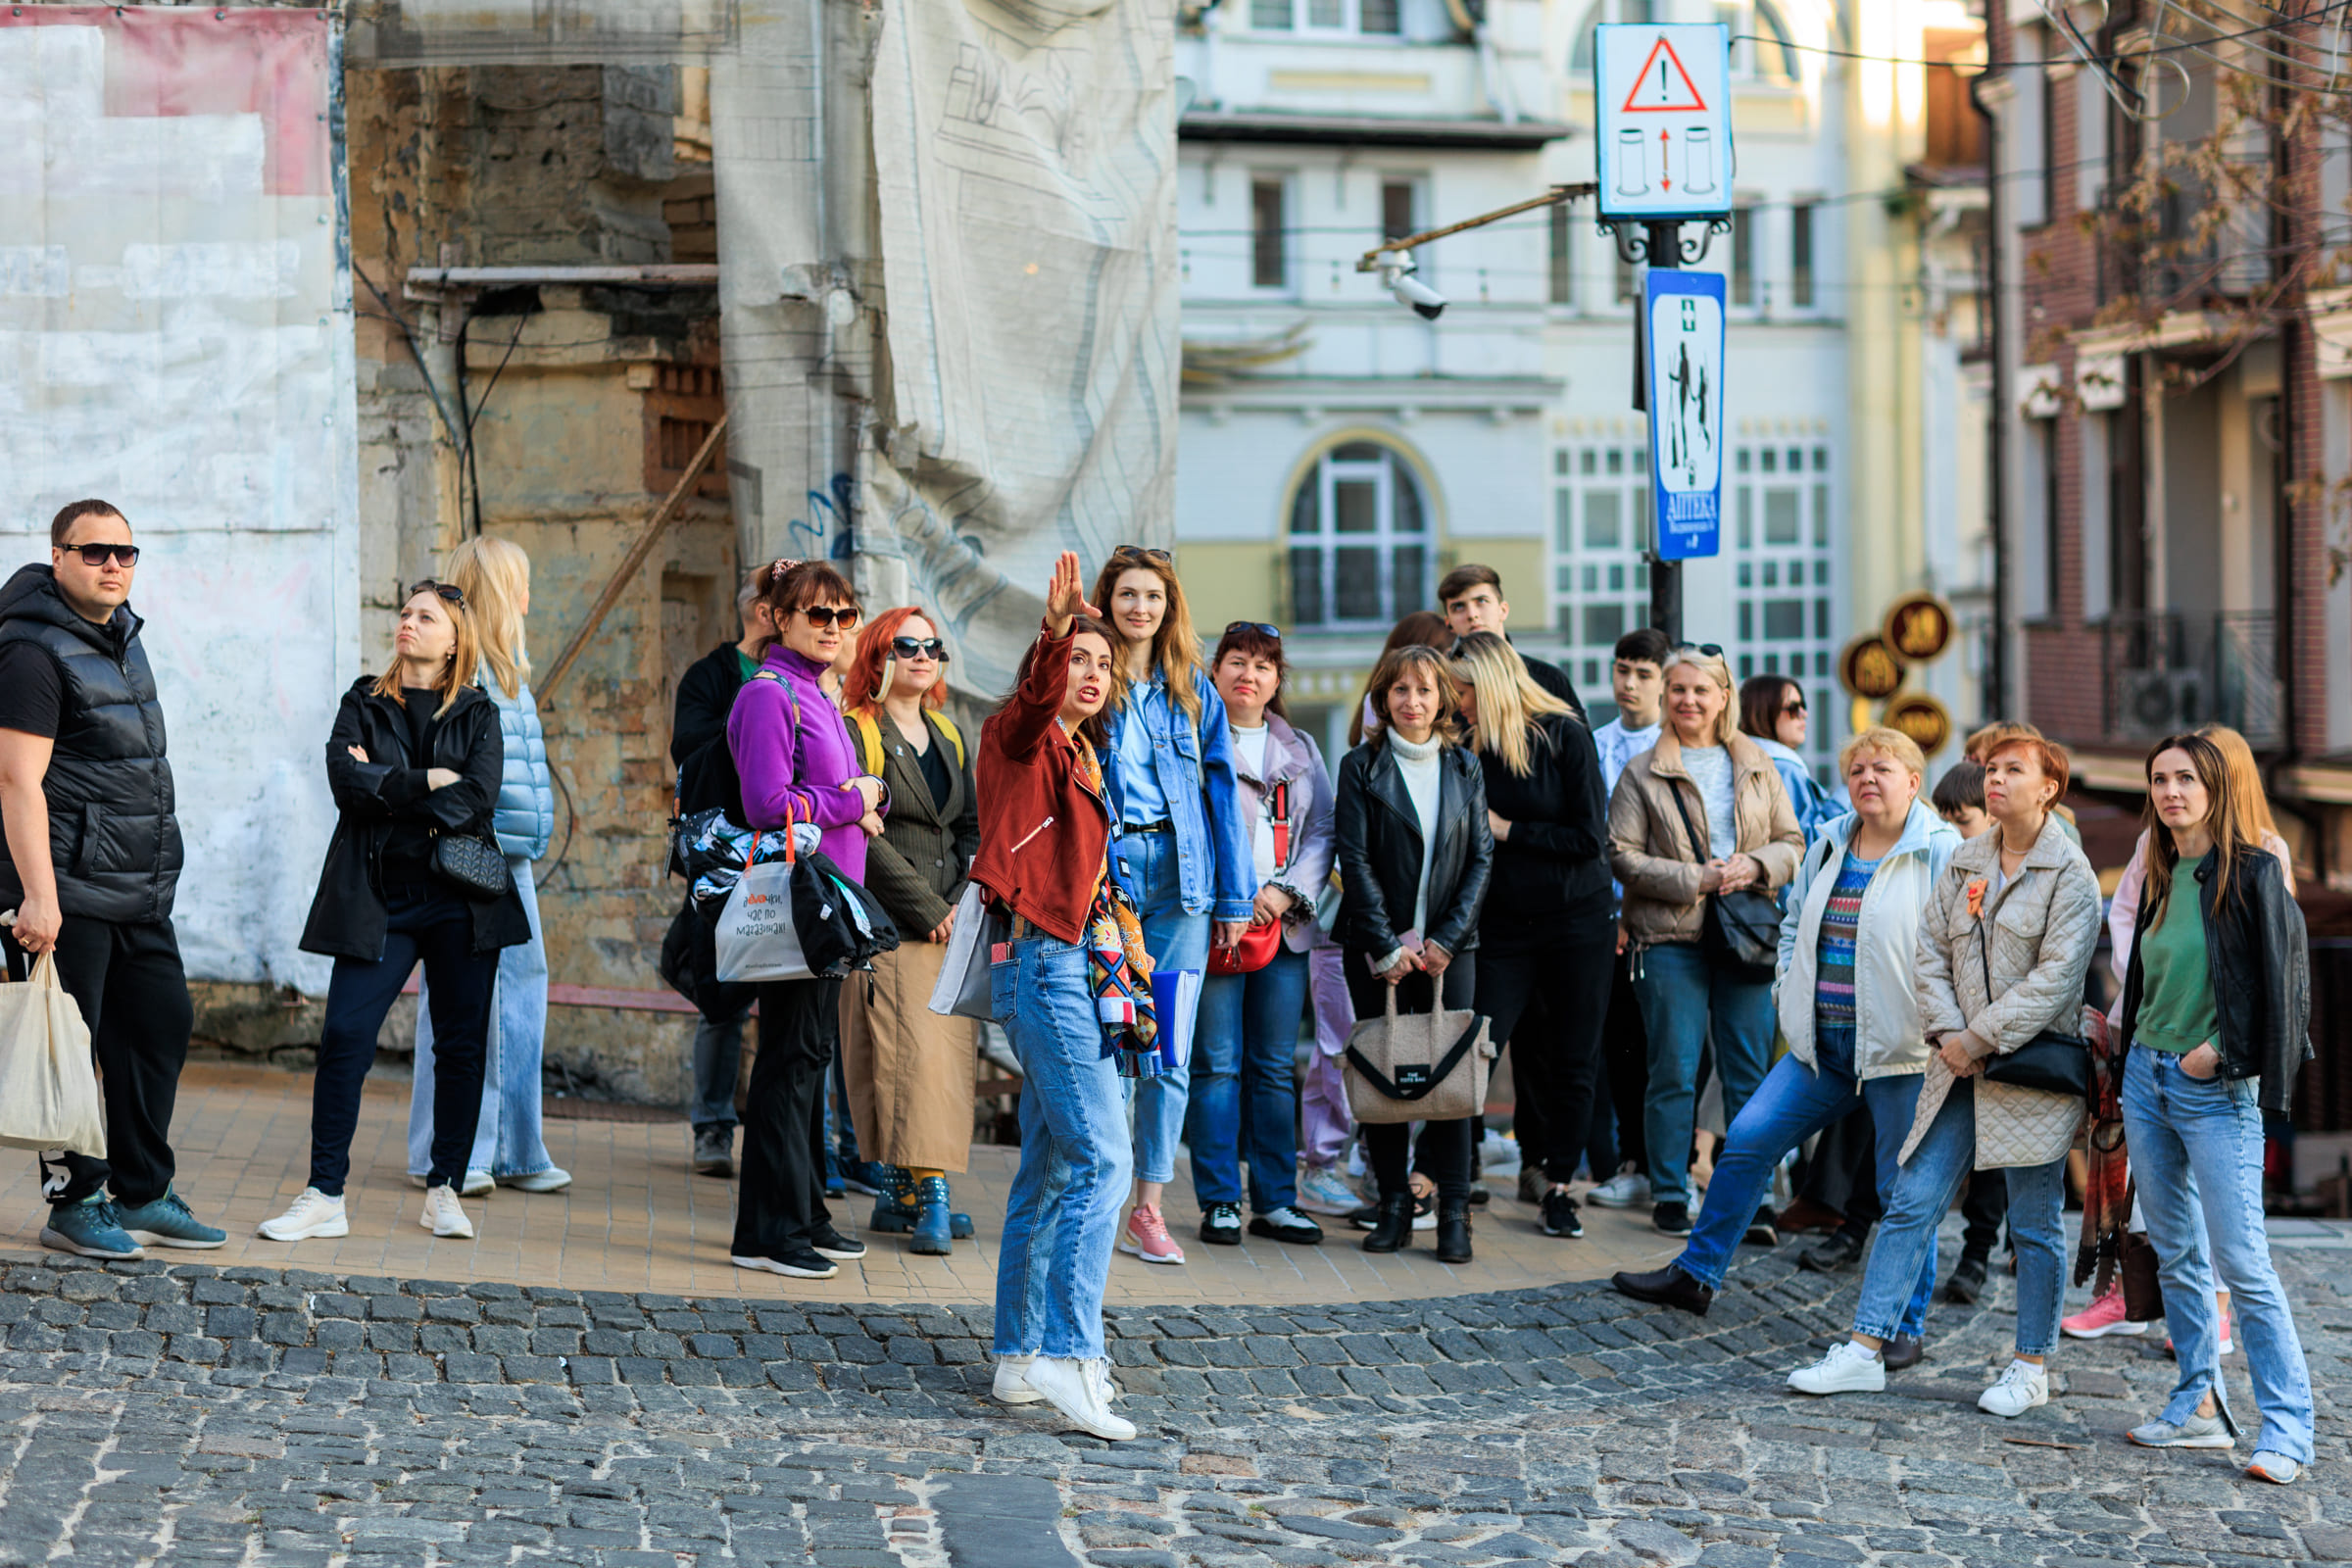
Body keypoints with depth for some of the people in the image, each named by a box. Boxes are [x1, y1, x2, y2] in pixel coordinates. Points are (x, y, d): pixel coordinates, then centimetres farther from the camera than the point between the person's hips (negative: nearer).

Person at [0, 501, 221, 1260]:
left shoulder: (121, 634, 14)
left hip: (138, 888, 9)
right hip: (67, 892, -9)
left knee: (162, 1022, 12)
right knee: (70, 1048, -3)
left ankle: (141, 1195, 21)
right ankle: (73, 1205, 7)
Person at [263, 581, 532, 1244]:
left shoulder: (478, 715, 9)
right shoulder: (362, 705, 11)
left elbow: (477, 798, -9)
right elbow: (347, 781, -7)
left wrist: (387, 789, -9)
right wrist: (429, 782, -9)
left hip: (460, 898, 0)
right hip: (379, 898, 0)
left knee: (461, 1045, 3)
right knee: (344, 1038, -10)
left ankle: (444, 1189, 14)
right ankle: (325, 1196, -5)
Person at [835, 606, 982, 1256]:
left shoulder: (947, 737, 19)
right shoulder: (856, 732, -3)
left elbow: (971, 828, 18)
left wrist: (965, 902, 1)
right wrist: (927, 907, -12)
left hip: (952, 922, 7)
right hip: (889, 925, -7)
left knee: (947, 1051, 1)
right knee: (909, 1054, -13)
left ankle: (900, 1193, 5)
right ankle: (928, 1194, -14)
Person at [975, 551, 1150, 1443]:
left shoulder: (1081, 755, 21)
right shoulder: (1022, 740, -5)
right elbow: (1031, 703, -29)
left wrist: (1123, 955, 18)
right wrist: (1053, 633, -47)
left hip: (1079, 962, 9)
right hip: (1043, 959, -9)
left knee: (1051, 1169, 11)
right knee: (1101, 1158, -17)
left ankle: (1022, 1358, 16)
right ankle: (1066, 1353, -20)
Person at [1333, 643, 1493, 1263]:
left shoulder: (1464, 769, 9)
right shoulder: (1362, 767, 1)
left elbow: (1481, 857, 6)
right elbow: (1356, 861, -4)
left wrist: (1447, 938, -5)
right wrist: (1386, 945, -11)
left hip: (1449, 947, 1)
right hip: (1377, 946, -1)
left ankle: (1453, 1212, -1)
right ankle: (1394, 1207, 8)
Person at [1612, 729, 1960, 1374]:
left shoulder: (1941, 854, -8)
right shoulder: (1828, 845, 13)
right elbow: (1795, 921, 27)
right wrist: (1789, 987, 14)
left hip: (1901, 1052, -6)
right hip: (1824, 1046, 6)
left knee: (1905, 1189, 1)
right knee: (1748, 1140, 5)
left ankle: (1907, 1327, 12)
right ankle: (1696, 1274, 19)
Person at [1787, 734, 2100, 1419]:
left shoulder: (2069, 874, -7)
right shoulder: (1965, 862, 11)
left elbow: (2055, 977, -15)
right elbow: (1931, 951, 9)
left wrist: (1980, 1038, -17)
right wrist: (1947, 1033, -6)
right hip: (1962, 1061, 5)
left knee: (2035, 1226, 4)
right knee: (1912, 1203, 1)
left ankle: (2031, 1369, 15)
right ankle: (1864, 1350, 3)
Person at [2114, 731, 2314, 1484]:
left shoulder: (2252, 872, -10)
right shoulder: (2161, 878, 11)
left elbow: (2281, 978, -12)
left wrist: (2223, 1050, -14)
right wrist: (2137, 1052, 12)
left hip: (2215, 1090, -7)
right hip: (2148, 1077, 7)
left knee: (2241, 1260, -10)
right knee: (2177, 1255, 11)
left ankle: (2286, 1427, -6)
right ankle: (2201, 1406, 18)